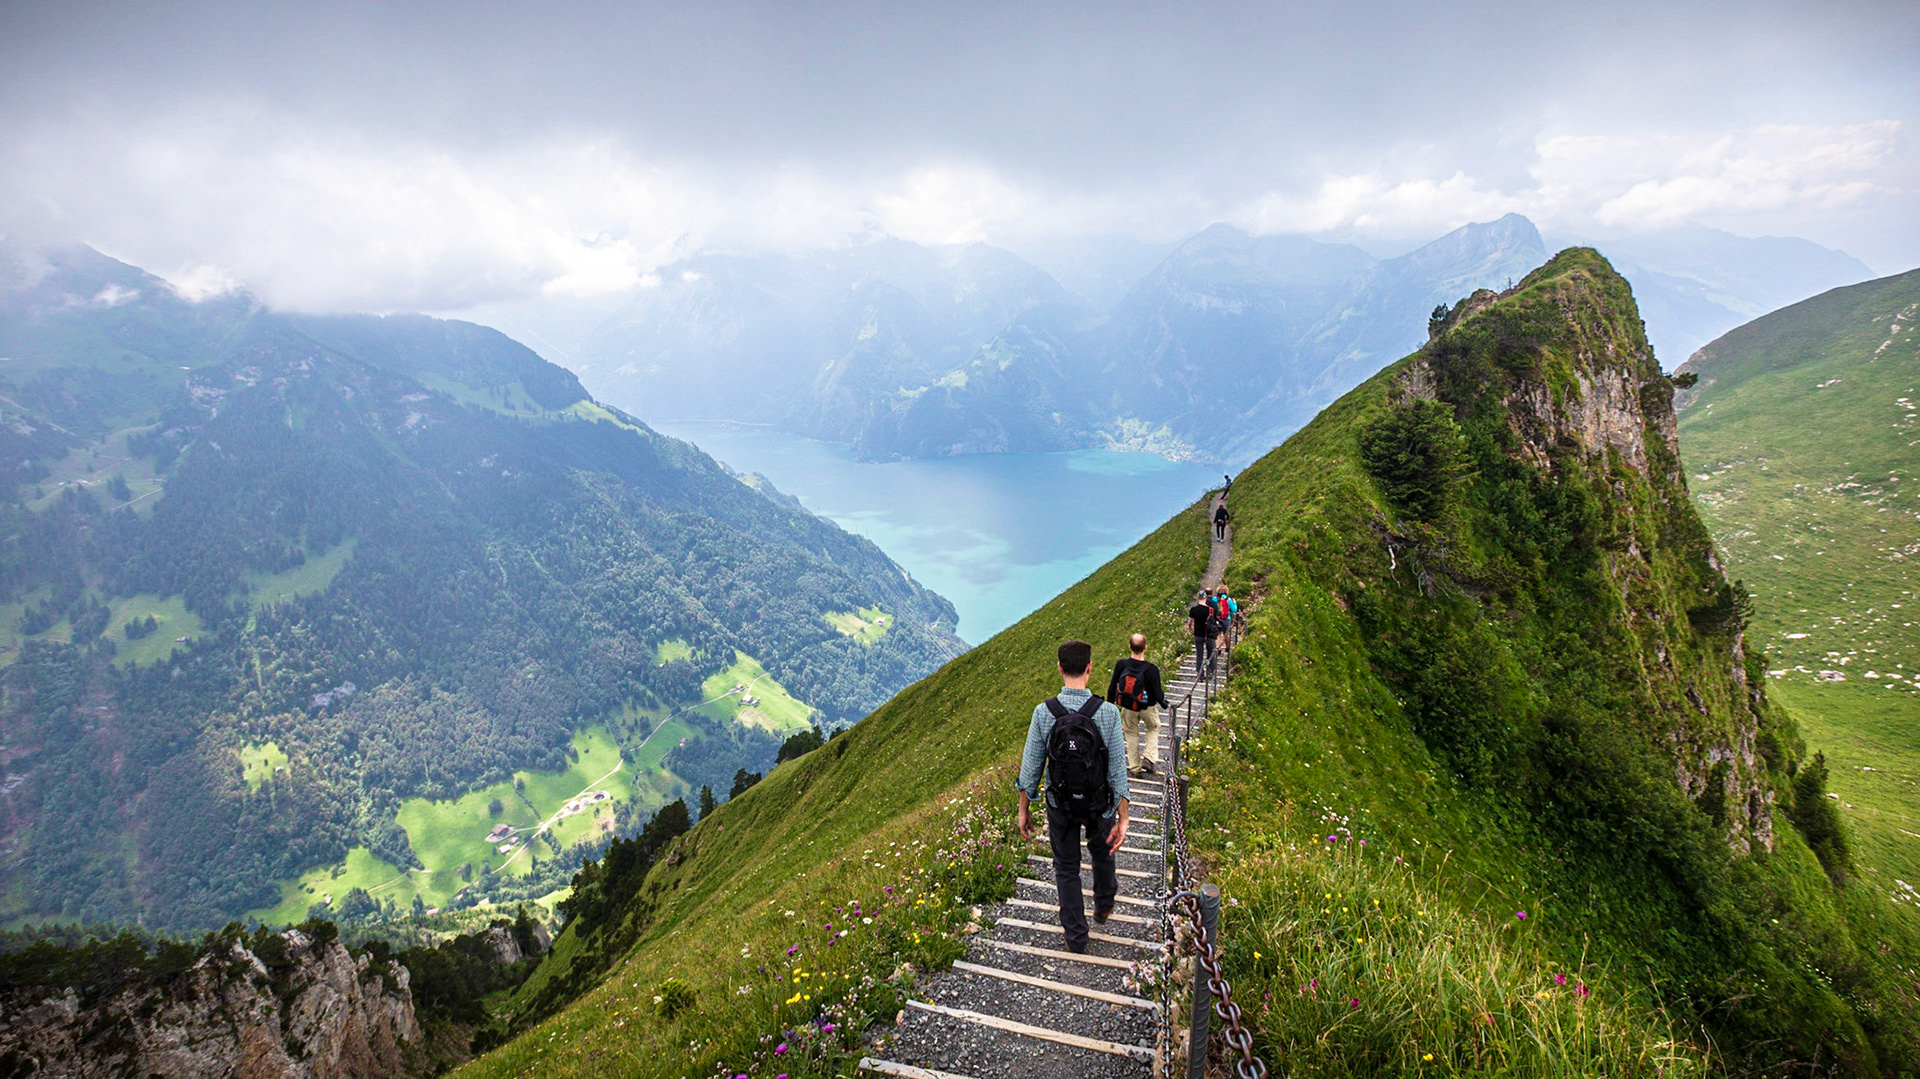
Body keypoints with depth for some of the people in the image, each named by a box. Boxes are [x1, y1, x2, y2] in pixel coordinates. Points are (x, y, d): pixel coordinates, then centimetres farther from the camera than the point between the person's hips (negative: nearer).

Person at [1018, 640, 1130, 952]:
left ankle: (1075, 938, 29)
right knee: (1102, 853, 28)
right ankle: (1104, 906, 54)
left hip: (1060, 805, 0)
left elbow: (1030, 766, -10)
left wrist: (1024, 810, 3)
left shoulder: (1043, 712, -17)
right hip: (1099, 804, 0)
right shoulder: (1108, 712, -20)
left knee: (1066, 868, 18)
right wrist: (1122, 819, -8)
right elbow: (1117, 770, -16)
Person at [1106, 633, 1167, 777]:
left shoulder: (1121, 665, -19)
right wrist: (1164, 703, 6)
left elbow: (1112, 687, -7)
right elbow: (1157, 694, -18)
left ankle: (1135, 767, 24)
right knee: (1153, 728, 26)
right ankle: (1149, 758, 15)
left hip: (1128, 708, 2)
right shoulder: (1151, 669, -27)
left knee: (1131, 734, 18)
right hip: (1148, 708, -2)